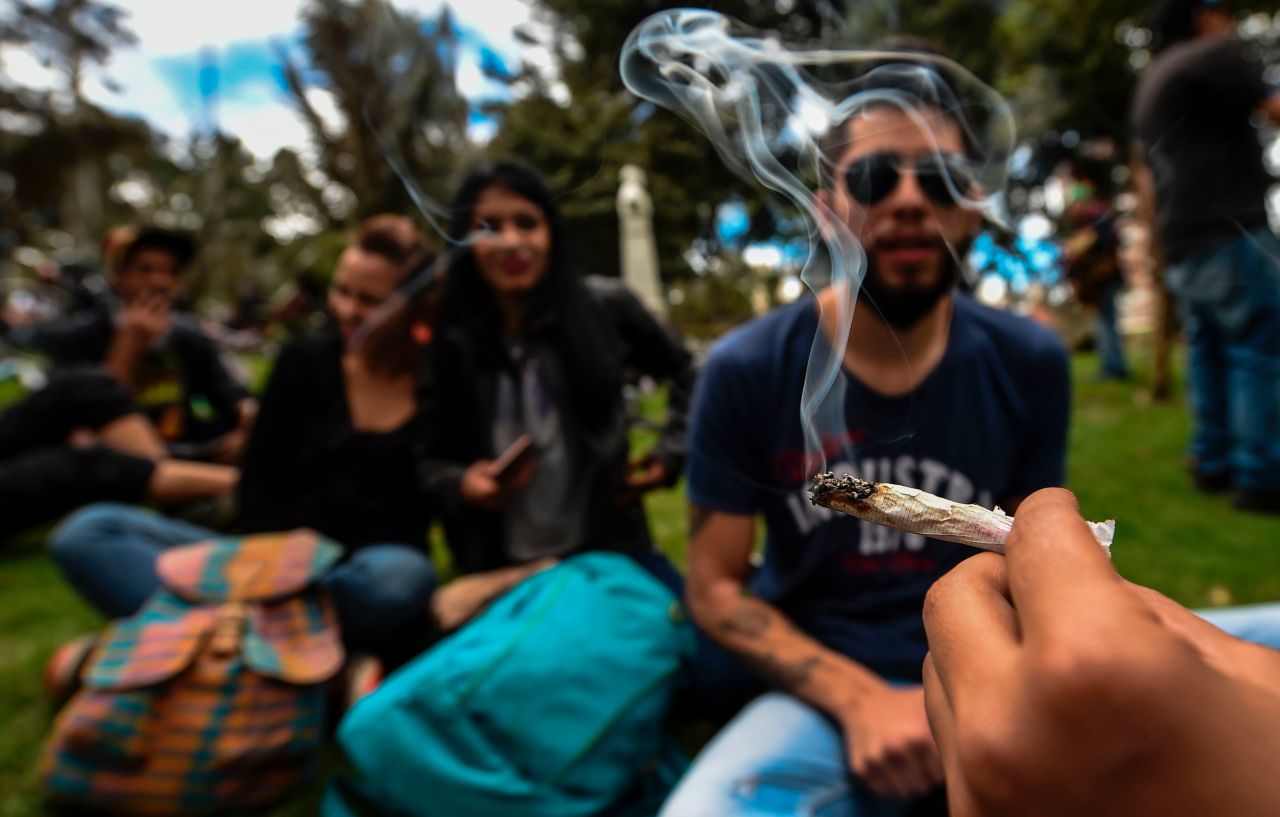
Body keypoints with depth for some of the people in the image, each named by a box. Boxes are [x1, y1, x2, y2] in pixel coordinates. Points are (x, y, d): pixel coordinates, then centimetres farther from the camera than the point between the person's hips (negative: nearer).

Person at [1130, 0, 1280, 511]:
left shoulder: (1149, 83, 24)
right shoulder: (1212, 55, -3)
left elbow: (1143, 173, 24)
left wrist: (1161, 233, 24)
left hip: (1183, 244, 9)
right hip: (1230, 230, -9)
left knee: (1208, 351, 12)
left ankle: (1213, 462, 13)